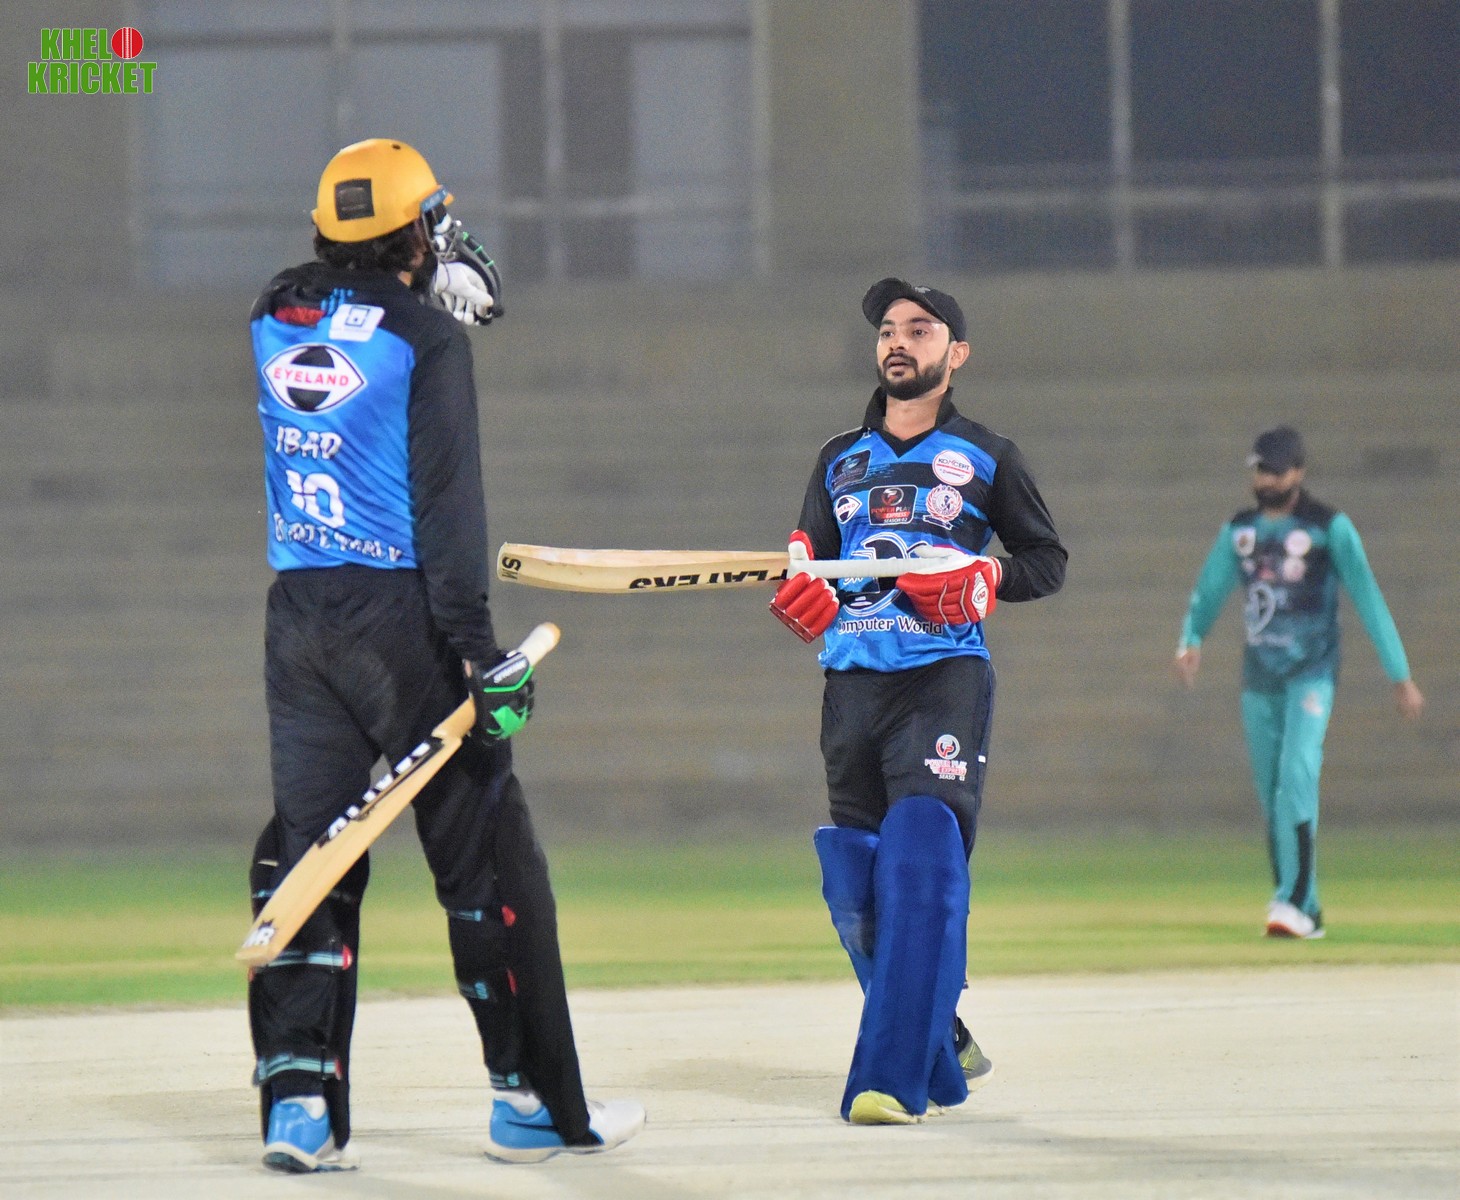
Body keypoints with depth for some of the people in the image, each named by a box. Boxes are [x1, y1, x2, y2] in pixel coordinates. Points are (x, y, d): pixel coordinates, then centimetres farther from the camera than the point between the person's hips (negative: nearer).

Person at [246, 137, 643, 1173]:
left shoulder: (277, 322, 7)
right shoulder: (425, 338, -9)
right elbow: (446, 503, -15)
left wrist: (437, 300, 25)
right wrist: (476, 649, -17)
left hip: (298, 620, 5)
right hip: (400, 617, -5)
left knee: (307, 848, 6)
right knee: (489, 855, 3)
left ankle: (298, 1098, -5)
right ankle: (536, 1103, 5)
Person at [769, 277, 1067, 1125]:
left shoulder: (985, 457, 8)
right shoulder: (842, 460, 19)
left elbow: (1049, 560, 11)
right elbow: (812, 570, 19)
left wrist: (982, 581, -9)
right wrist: (805, 598, -5)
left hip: (945, 680, -5)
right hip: (853, 680, 5)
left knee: (921, 865, -19)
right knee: (857, 888, 2)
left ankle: (892, 1079, -25)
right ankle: (944, 1050, 21)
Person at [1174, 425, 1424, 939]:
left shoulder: (1330, 528, -3)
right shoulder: (1238, 531, 10)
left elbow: (1367, 598, -5)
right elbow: (1208, 593, 6)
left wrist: (1400, 674, -9)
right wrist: (1190, 641, -16)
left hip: (1311, 674, -5)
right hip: (1259, 679, 5)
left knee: (1297, 777, -21)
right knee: (1272, 797, 4)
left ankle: (1294, 903, -26)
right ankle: (1304, 911, 11)